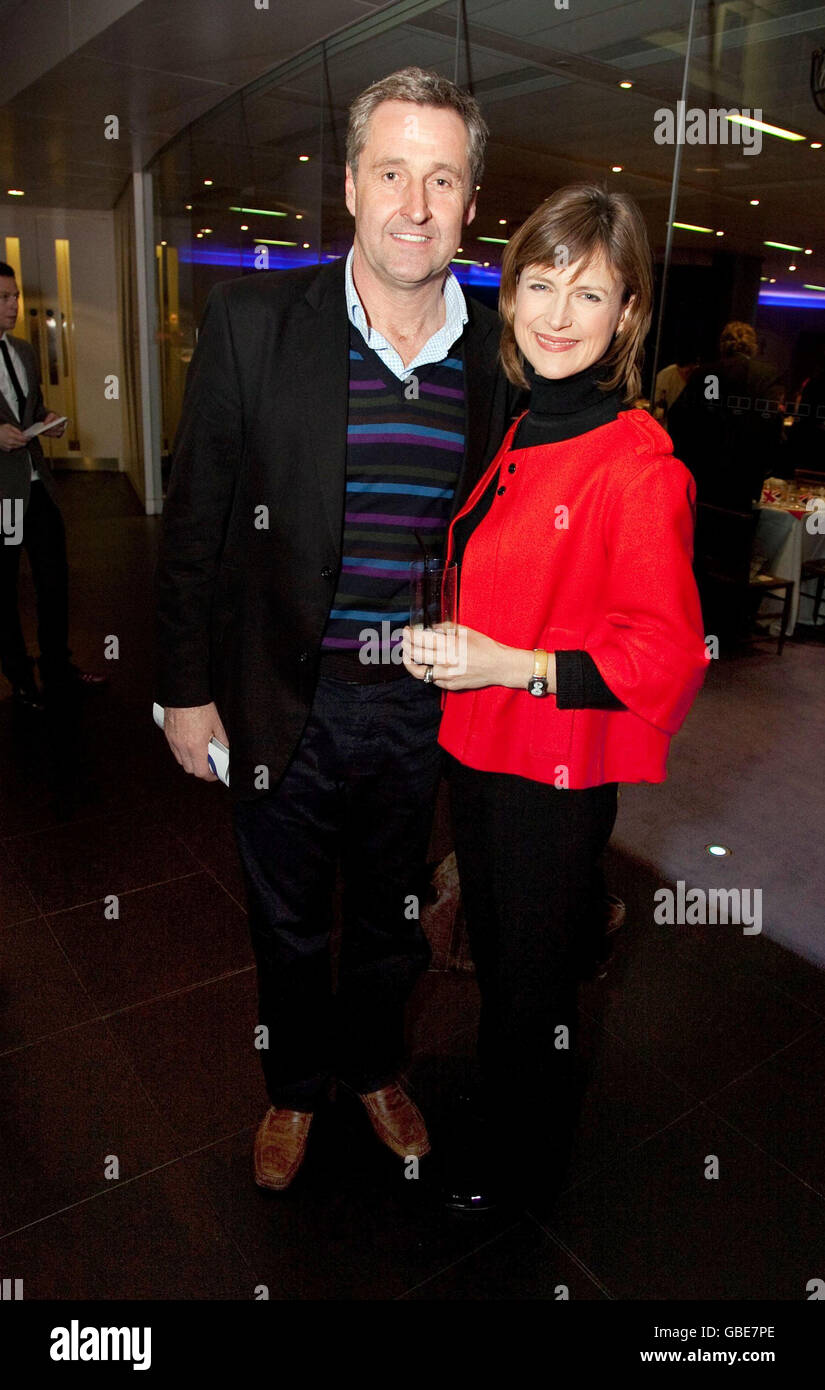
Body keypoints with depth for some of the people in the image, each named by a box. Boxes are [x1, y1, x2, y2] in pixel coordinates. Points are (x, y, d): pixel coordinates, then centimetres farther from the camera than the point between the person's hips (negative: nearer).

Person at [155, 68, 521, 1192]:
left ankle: (374, 1066, 51)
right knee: (288, 921, 19)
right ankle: (295, 1086, 48)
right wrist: (187, 689, -5)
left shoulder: (495, 351, -2)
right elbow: (195, 522, -6)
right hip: (287, 704, -1)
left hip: (425, 706, 2)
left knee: (392, 913, 22)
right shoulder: (254, 321, -9)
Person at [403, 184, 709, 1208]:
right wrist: (446, 645, 5)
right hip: (479, 747, 8)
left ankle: (522, 1156, 46)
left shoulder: (638, 467, -21)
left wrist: (509, 664, -26)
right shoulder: (522, 438, 5)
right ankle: (494, 1100, 57)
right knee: (491, 950, 28)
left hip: (557, 774, -8)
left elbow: (664, 652, -21)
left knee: (532, 976, 16)